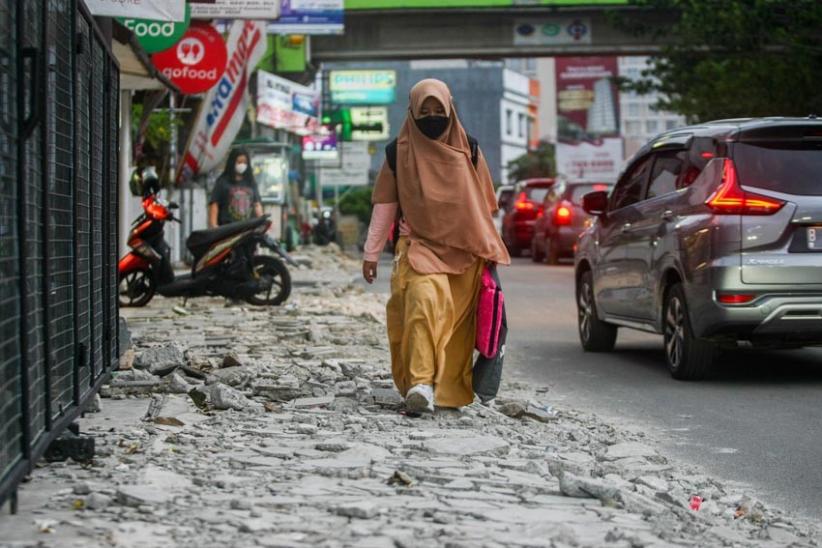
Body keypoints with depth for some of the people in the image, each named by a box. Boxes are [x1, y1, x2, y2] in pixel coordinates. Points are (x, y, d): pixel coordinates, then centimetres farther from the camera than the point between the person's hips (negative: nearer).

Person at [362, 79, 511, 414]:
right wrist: (371, 253, 8)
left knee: (456, 321, 2)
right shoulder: (400, 153, 4)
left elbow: (485, 204, 14)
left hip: (463, 250, 2)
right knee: (425, 302, -26)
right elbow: (384, 205, 9)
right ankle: (420, 383, -31)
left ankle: (451, 387, 15)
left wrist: (488, 249, 11)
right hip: (419, 245, -2)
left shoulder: (467, 151, 7)